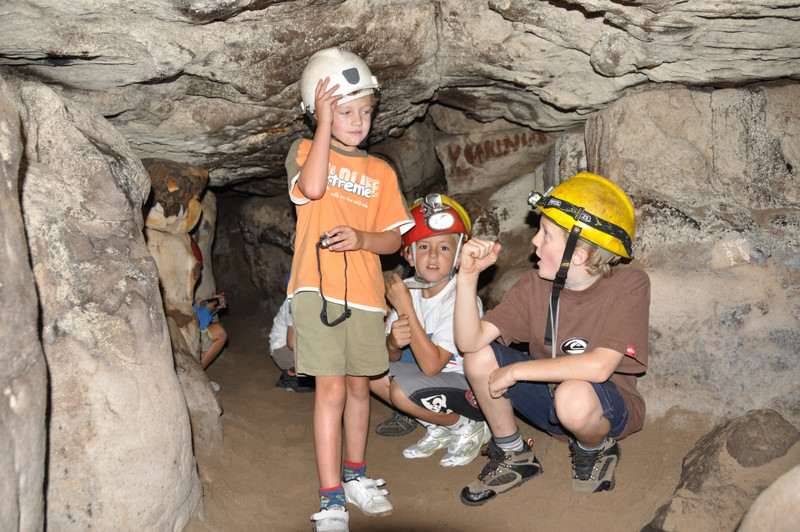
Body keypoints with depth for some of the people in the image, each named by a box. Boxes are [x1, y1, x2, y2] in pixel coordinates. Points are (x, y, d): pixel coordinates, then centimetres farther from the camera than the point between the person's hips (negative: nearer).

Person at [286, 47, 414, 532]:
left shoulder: (381, 172, 13)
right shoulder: (306, 150, 5)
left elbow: (393, 238, 9)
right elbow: (313, 187, -19)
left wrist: (361, 238, -12)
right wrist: (325, 124, -13)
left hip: (365, 292, 4)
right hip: (318, 287, -4)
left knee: (360, 386, 13)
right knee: (332, 388, -8)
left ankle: (356, 476, 31)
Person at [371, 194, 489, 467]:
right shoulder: (408, 289, -2)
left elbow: (431, 365, -28)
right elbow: (391, 358, 2)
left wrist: (406, 307, -29)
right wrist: (392, 343, -23)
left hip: (471, 387, -8)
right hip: (433, 377, 8)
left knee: (402, 391, -28)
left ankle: (469, 427, 0)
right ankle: (439, 429, 9)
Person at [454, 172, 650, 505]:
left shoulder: (629, 286, -22)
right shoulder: (534, 286, -10)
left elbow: (599, 366, -33)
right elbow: (470, 341, -17)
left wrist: (516, 370, -27)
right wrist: (468, 275, -28)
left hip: (608, 409, -4)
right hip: (549, 394, 4)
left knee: (573, 395, -39)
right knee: (480, 357, -16)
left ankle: (595, 450, 1)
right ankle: (513, 458, 6)